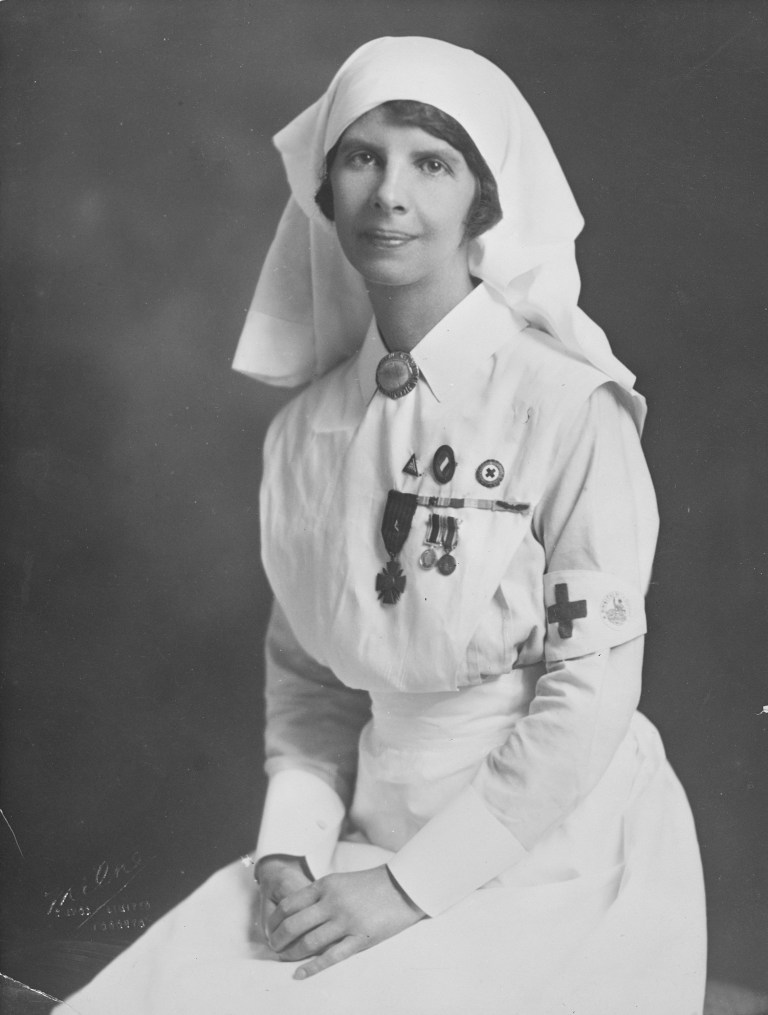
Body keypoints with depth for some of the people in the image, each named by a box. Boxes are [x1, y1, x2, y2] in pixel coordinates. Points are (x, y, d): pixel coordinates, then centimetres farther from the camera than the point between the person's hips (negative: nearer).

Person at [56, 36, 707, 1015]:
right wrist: (290, 846, -6)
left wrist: (411, 884, -13)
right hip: (371, 841, 4)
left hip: (549, 856, -4)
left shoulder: (570, 410, -14)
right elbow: (305, 675, 9)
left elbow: (591, 693, -14)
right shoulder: (303, 430, 3)